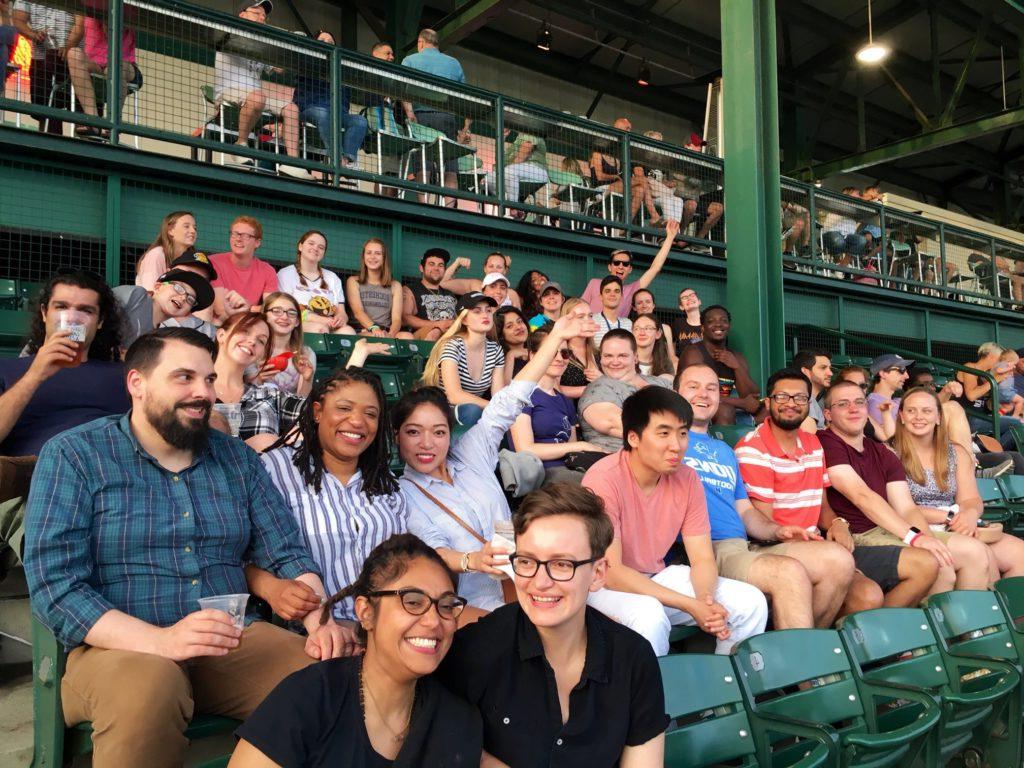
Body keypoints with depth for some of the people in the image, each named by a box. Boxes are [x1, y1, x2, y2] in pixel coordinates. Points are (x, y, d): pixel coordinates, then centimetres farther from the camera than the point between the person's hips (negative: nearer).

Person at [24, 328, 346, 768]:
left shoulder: (237, 459, 11)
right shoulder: (72, 456, -2)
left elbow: (286, 556, 9)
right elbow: (55, 586, -11)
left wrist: (320, 622, -12)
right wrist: (160, 641, -26)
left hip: (234, 646, 4)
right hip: (120, 648, -3)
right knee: (149, 684, -37)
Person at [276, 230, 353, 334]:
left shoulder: (332, 278, 21)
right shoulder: (286, 274, 8)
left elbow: (342, 312, 12)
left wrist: (341, 318, -16)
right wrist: (321, 320, -20)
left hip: (331, 328, 3)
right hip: (298, 325, -3)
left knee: (347, 330, -31)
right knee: (320, 328, -36)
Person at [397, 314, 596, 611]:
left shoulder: (469, 457, 15)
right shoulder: (399, 495, 1)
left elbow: (509, 402, 14)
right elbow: (431, 551, -14)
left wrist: (556, 337, 14)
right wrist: (470, 560, -36)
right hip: (478, 605, -5)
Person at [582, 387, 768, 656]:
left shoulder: (687, 479, -5)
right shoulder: (604, 479, -23)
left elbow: (703, 558, -2)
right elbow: (610, 572, -25)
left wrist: (706, 599, -26)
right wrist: (688, 604, -28)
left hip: (657, 578, 6)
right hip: (604, 586, -6)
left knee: (751, 602, -6)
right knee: (649, 616, -37)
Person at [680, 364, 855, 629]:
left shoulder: (725, 451, 29)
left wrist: (777, 531, 4)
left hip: (747, 547, 8)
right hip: (703, 553, -8)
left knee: (838, 558, -9)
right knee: (791, 572, -30)